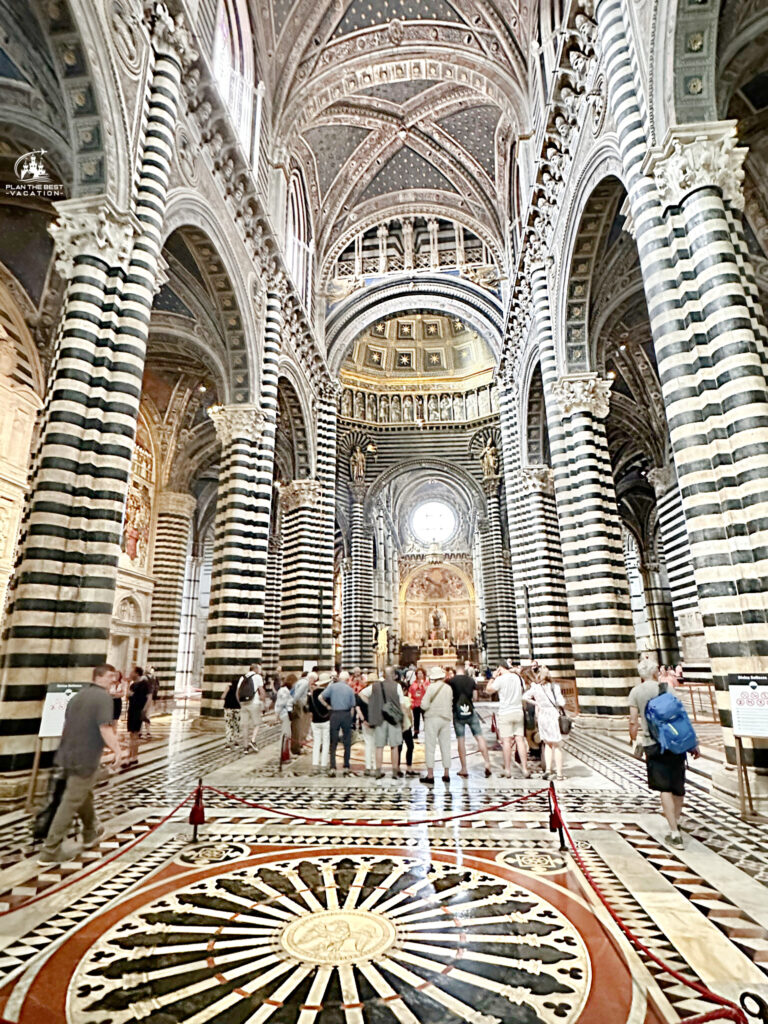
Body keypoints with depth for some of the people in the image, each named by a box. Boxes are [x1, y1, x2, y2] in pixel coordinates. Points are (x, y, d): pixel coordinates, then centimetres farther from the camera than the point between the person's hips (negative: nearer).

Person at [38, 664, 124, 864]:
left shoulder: (78, 696, 11)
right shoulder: (104, 697, -17)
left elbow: (67, 724, 20)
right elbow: (105, 728, -26)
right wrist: (117, 750, -21)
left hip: (67, 756, 9)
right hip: (86, 759, -9)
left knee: (84, 795, 25)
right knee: (71, 803, 2)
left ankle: (91, 833, 42)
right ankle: (50, 851, 9)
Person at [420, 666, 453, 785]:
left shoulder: (431, 687, -13)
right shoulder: (448, 688, 3)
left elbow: (424, 705, -15)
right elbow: (451, 704, 9)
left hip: (432, 718, -5)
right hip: (446, 719, 5)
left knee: (430, 747, 1)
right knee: (446, 746, 12)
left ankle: (430, 775, 2)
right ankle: (446, 774, 18)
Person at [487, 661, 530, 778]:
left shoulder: (500, 679, -11)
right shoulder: (518, 678, 5)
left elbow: (489, 689, -3)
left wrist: (493, 677, 5)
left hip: (505, 713, -5)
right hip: (518, 712, 5)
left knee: (506, 741, 0)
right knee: (520, 740, 6)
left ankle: (507, 770, 5)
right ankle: (525, 769, 5)